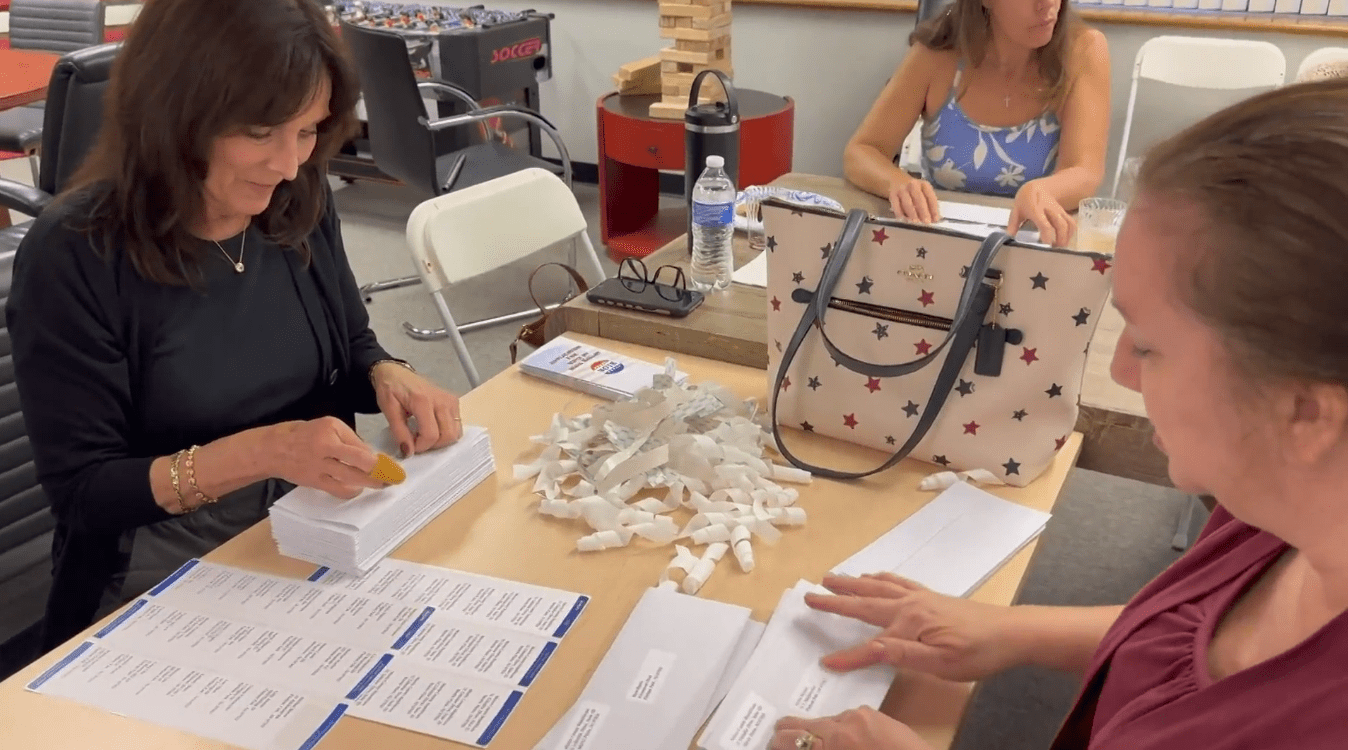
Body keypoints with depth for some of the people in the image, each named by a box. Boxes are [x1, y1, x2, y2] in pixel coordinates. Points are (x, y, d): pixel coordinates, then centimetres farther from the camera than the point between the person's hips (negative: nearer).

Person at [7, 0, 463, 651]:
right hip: (166, 578, -5)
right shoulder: (73, 257, -17)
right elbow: (82, 494, -14)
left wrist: (389, 376, -11)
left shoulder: (302, 205, -3)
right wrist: (259, 451, -28)